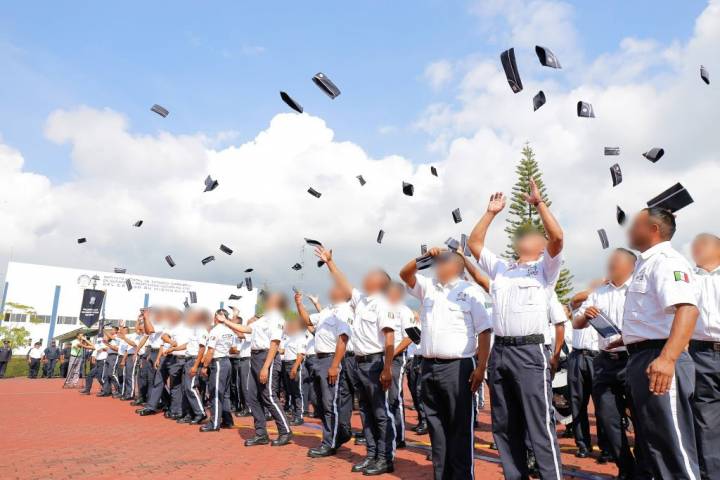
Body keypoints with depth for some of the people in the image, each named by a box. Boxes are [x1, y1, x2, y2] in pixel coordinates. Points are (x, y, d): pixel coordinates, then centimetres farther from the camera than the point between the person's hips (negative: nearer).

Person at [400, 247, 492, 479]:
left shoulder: (470, 291, -2)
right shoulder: (428, 287, 14)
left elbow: (484, 331, -5)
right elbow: (405, 274, 10)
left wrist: (481, 367, -12)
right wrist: (425, 258, -4)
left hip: (458, 367, -5)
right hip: (429, 366, 5)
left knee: (460, 428, 0)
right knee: (436, 427, 12)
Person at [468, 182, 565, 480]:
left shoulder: (545, 268, 7)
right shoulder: (500, 268, 20)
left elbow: (557, 236, -10)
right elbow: (473, 243, 19)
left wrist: (539, 203, -6)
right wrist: (491, 213, 17)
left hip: (530, 352, -5)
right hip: (499, 351, 6)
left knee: (540, 425, -5)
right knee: (504, 425, 12)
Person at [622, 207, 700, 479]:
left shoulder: (666, 260, -12)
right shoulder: (646, 264, 18)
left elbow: (687, 309, -29)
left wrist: (667, 358, -39)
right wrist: (624, 340, 37)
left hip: (659, 361, -10)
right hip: (641, 359, 10)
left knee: (673, 444, -6)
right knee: (653, 439, 19)